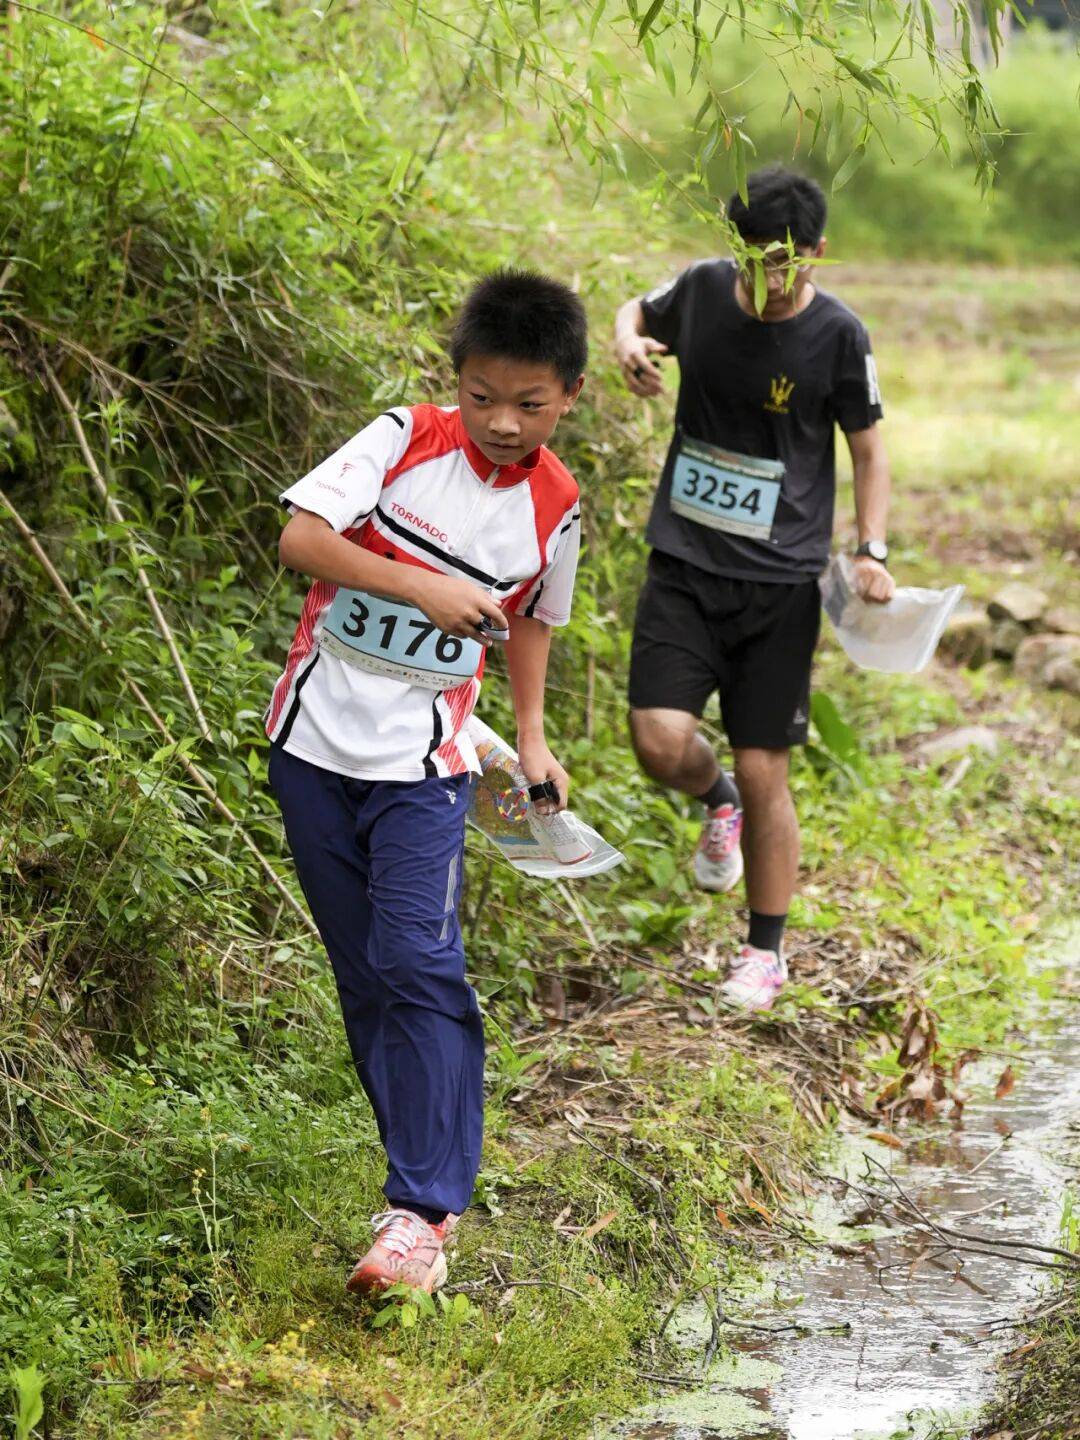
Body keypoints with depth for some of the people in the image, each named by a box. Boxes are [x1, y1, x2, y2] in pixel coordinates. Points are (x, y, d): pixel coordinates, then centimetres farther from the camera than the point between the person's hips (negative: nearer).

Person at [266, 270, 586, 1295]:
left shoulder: (553, 509, 1)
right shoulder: (405, 441, -7)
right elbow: (300, 536, -15)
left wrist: (531, 741, 21)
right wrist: (421, 587, -22)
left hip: (424, 760, 0)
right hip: (316, 739, 1)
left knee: (417, 962, -15)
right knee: (362, 971, 6)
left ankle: (421, 1215, -17)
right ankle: (432, 1162, 20)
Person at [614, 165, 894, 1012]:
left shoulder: (837, 336, -9)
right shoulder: (703, 290, -3)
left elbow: (868, 452, 3)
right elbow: (640, 312, 20)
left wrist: (873, 550, -12)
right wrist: (630, 341, -5)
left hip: (780, 581, -2)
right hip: (685, 565, 2)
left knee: (765, 773, 2)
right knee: (661, 742, -15)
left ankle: (766, 951, 21)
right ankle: (719, 805, 23)